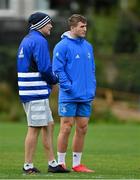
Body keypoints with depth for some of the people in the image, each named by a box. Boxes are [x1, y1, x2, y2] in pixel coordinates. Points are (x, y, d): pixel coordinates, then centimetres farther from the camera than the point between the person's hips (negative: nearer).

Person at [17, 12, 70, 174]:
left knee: (48, 125, 13)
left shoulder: (26, 40, 17)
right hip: (36, 92, -10)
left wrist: (50, 79, 11)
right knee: (34, 128, -5)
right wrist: (55, 79, 0)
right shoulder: (39, 41, -13)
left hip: (28, 92, 10)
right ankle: (28, 166, -1)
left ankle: (52, 163, 15)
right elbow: (45, 68, -20)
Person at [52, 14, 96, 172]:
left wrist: (92, 89, 7)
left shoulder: (88, 46, 12)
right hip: (69, 97, -6)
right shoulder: (62, 46, -8)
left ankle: (77, 163, 14)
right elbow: (58, 70, -12)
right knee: (66, 128, -3)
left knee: (82, 129, 7)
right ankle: (60, 162, 4)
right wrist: (69, 88, -16)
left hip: (86, 97, 6)